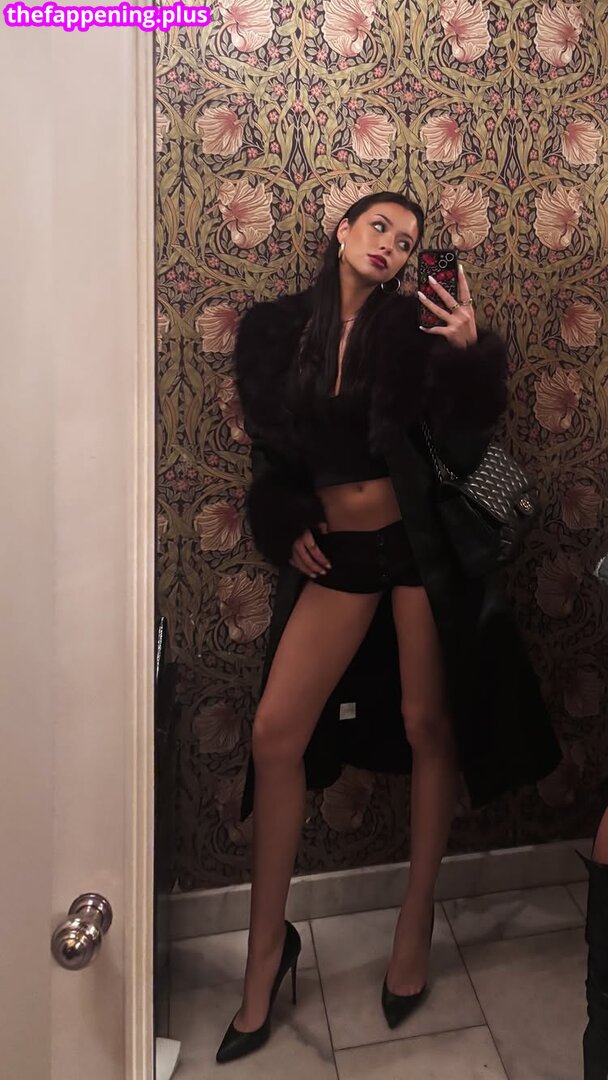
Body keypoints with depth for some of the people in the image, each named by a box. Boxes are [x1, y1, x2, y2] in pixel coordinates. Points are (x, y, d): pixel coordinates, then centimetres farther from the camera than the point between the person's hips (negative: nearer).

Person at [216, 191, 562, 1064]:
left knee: (428, 723, 5)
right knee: (277, 732, -3)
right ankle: (269, 946, 18)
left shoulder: (412, 327, 0)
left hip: (417, 541, -1)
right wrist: (287, 524, 1)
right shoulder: (274, 328, 5)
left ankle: (417, 924, 29)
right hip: (335, 552, 2)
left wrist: (471, 354, -19)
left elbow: (462, 443, -6)